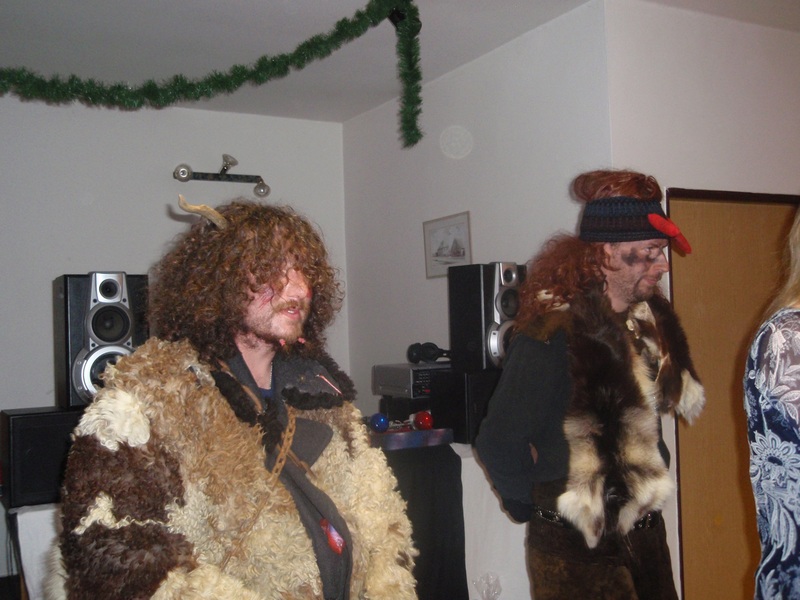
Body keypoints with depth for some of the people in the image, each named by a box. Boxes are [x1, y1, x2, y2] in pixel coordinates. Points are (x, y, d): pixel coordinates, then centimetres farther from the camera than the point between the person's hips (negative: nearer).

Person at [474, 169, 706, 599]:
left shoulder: (650, 322, 2)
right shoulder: (552, 337, -23)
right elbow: (498, 444, -21)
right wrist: (533, 508, -6)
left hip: (644, 531, 7)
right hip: (576, 549, -7)